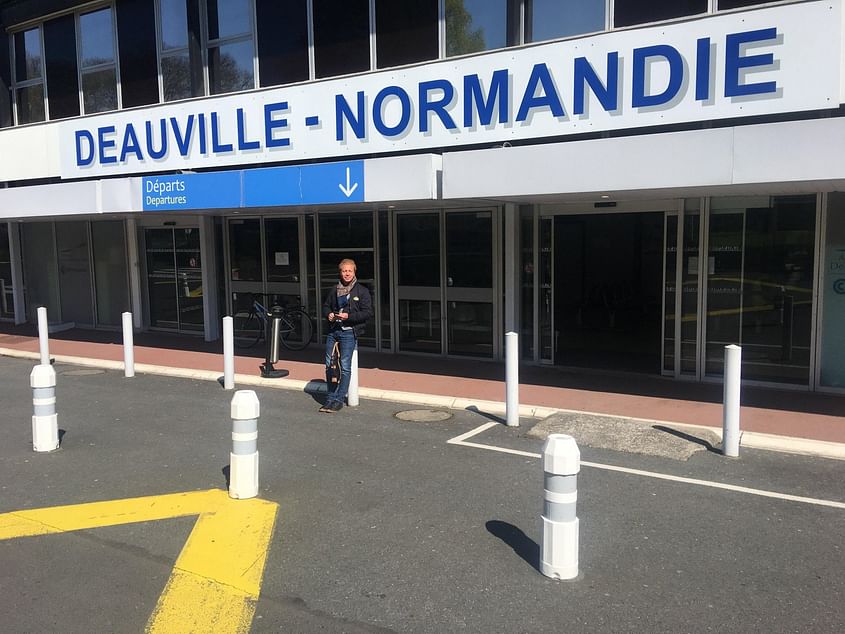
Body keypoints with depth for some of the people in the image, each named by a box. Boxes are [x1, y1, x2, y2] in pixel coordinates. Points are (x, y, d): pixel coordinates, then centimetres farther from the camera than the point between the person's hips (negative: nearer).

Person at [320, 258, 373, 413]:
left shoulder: (362, 291, 0)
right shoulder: (334, 290, 14)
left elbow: (368, 313, -5)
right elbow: (326, 306, 25)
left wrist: (349, 316, -16)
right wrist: (328, 314, 2)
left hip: (349, 332, -5)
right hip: (333, 330, 5)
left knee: (345, 366, -8)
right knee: (329, 364, 7)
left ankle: (338, 400, -1)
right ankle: (331, 398, 17)